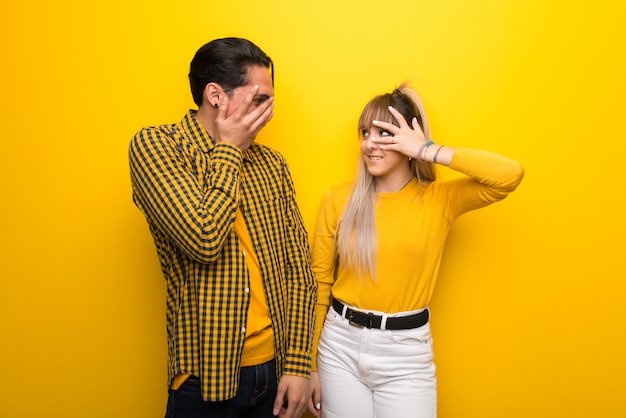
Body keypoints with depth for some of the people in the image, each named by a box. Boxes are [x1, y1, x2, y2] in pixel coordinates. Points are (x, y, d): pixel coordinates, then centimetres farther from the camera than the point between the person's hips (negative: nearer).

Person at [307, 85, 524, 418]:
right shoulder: (338, 200, -4)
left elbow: (511, 174, -20)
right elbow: (319, 285, 0)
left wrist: (428, 151, -19)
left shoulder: (439, 200, -5)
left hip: (406, 354, -1)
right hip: (340, 344, 1)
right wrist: (308, 365, 3)